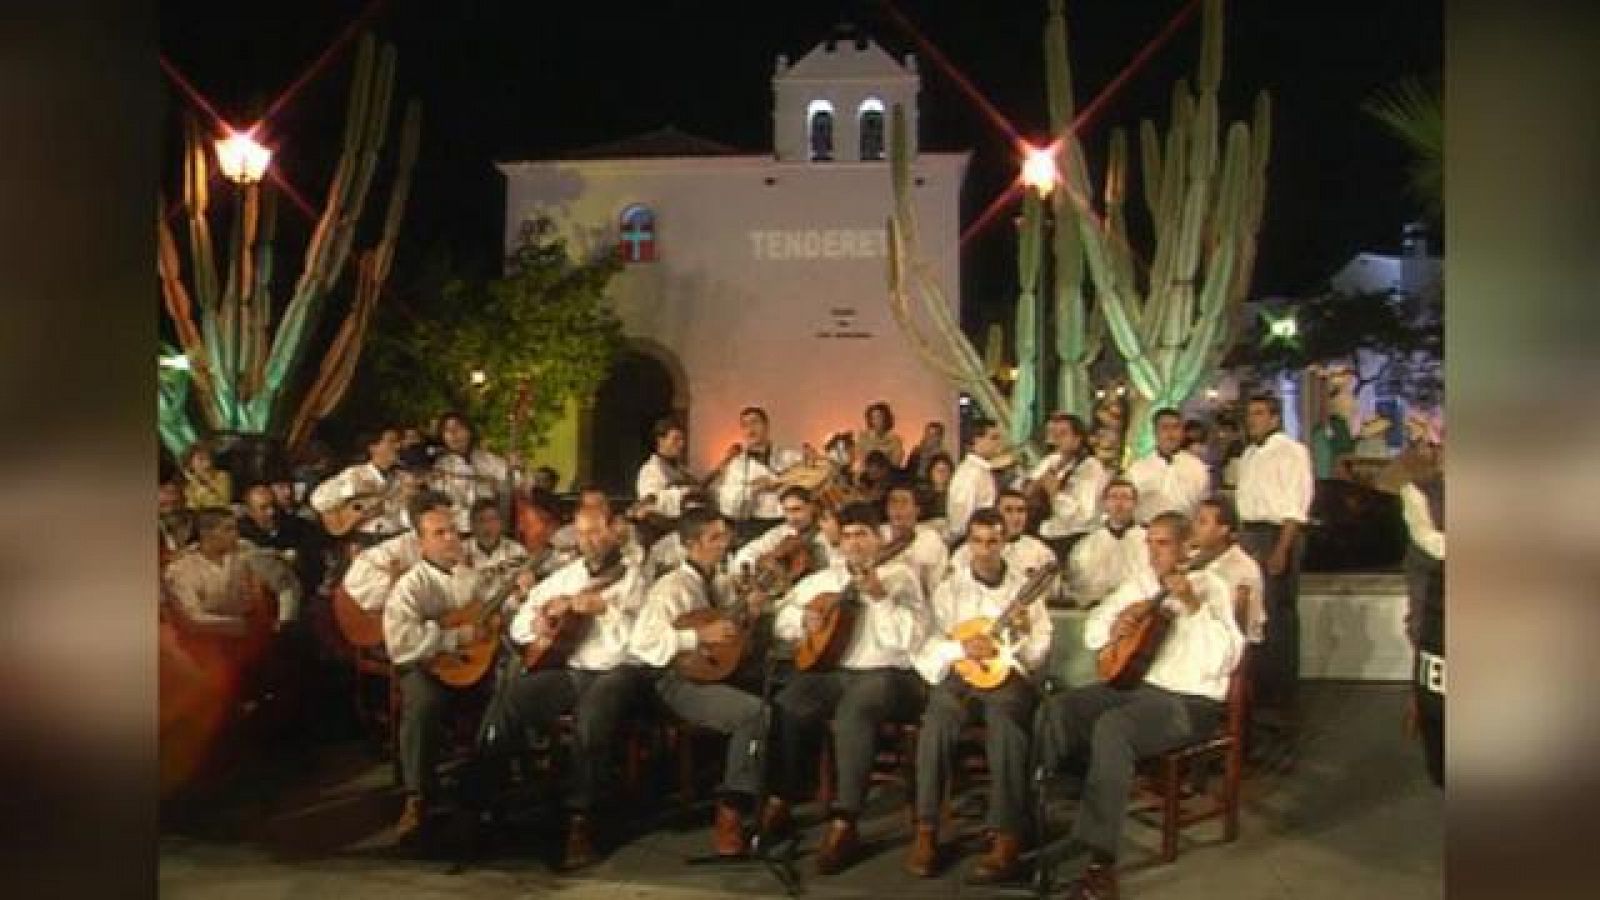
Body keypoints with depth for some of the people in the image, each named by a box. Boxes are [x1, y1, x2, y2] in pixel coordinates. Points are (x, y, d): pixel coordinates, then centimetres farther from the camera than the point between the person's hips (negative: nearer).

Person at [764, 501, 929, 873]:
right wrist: (802, 618, 0)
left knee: (854, 709, -36)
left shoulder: (900, 576, 0)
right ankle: (780, 801, -10)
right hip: (834, 673, 5)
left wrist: (880, 598, -23)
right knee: (788, 703, -24)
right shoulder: (825, 579, 16)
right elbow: (780, 619, 21)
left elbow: (910, 639, -12)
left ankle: (844, 822, -34)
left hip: (886, 675, -5)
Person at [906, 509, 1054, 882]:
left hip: (1009, 673, -1)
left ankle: (1007, 838, -35)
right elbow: (925, 644, 2)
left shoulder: (1025, 586, 10)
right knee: (939, 716, -33)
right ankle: (926, 830, -26)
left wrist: (1026, 633, -12)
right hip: (960, 673, 1)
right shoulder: (950, 587, 10)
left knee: (1004, 718, -35)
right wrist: (961, 648, -15)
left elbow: (1039, 655, 8)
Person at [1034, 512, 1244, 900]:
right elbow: (1091, 632, 18)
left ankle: (1102, 865, -31)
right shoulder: (1140, 582, 14)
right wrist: (1112, 628, -5)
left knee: (1112, 727, -34)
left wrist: (1192, 606, -27)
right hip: (1132, 682, 7)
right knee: (1056, 708, -16)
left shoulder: (1209, 587, -5)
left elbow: (1225, 659, -19)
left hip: (1188, 699, -7)